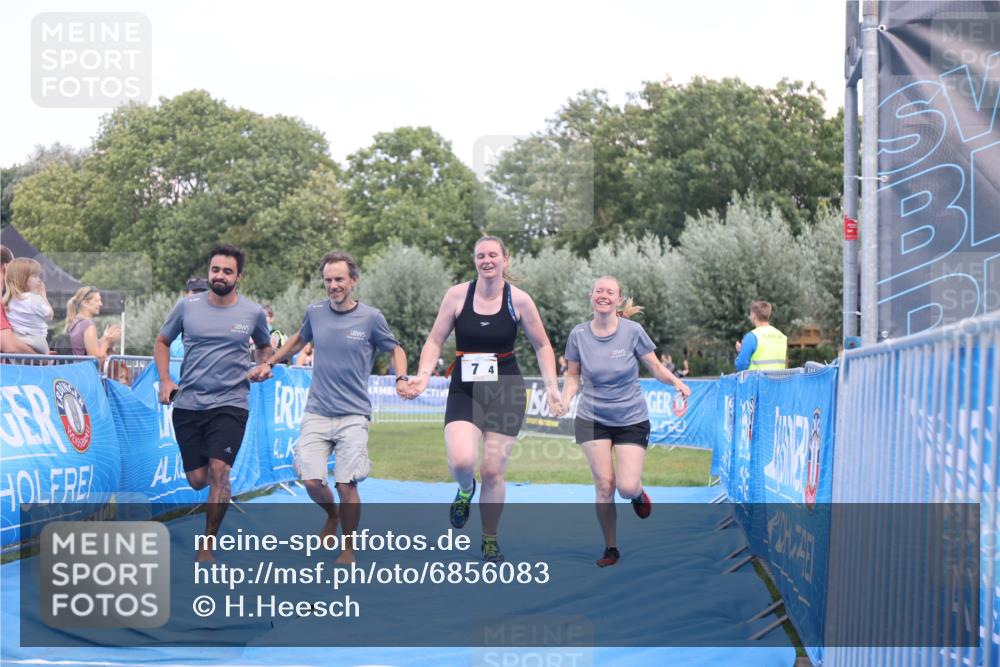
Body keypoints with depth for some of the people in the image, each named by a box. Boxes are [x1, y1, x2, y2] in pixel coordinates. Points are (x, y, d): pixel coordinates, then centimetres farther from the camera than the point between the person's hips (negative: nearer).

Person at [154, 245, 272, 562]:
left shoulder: (253, 312, 1)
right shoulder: (187, 306, 1)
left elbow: (265, 346, 21)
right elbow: (162, 342, 14)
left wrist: (263, 366, 1)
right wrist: (164, 380, 2)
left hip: (231, 403, -1)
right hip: (187, 404, 2)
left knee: (219, 471, -17)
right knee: (197, 481, 3)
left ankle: (207, 546, -4)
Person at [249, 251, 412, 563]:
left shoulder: (371, 317, -3)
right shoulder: (315, 312, 5)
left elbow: (395, 349, 12)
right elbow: (300, 339, 26)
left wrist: (401, 379, -5)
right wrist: (269, 363, 23)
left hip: (353, 416, -2)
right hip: (316, 413, 2)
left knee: (346, 485, -8)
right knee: (312, 481, -8)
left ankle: (348, 547, 13)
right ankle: (332, 517, 26)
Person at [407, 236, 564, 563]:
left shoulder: (519, 299, -3)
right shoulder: (457, 295, -2)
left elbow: (542, 346, 8)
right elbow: (435, 340, 4)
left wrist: (552, 386, -2)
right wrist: (423, 375, -11)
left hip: (506, 391, 0)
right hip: (464, 391, 0)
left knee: (493, 471, 0)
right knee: (461, 461, -22)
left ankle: (490, 542, 21)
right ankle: (465, 490, 17)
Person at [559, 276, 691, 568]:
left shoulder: (632, 331, -9)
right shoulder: (579, 334, -4)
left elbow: (656, 368, -2)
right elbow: (573, 375, 7)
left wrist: (676, 381, -21)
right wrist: (564, 401, -10)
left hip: (631, 419, -1)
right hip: (592, 419, 1)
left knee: (627, 487, -10)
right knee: (604, 485, -3)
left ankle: (638, 494, 29)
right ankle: (610, 548, 14)